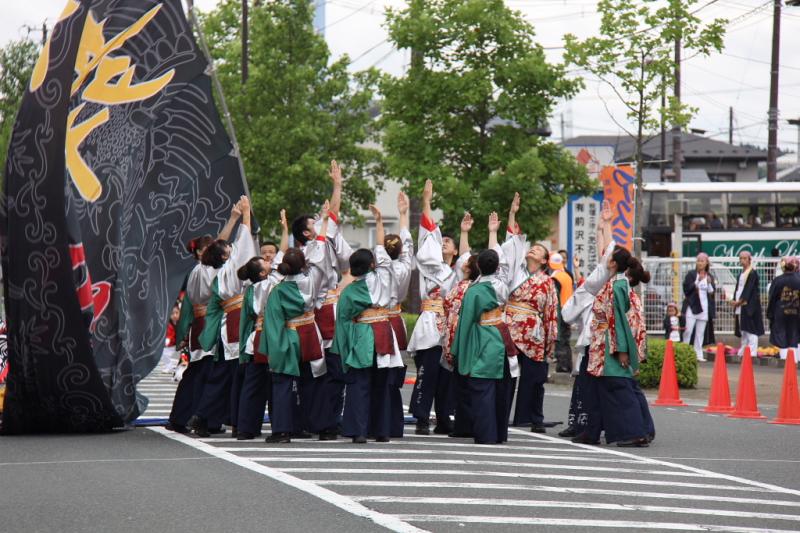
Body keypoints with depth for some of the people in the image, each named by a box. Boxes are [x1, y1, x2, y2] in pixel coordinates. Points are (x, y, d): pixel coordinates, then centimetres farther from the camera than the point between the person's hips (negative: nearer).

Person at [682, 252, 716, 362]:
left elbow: (712, 292, 7)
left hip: (704, 308, 3)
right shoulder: (691, 274, 3)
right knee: (688, 330, -10)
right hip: (692, 306, -3)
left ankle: (698, 354, 7)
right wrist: (697, 282, -16)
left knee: (700, 332, 4)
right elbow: (686, 289, -6)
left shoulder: (710, 277, 11)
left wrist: (709, 283, -10)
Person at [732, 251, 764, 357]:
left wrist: (740, 301, -14)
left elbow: (749, 289, -14)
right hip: (740, 305, 9)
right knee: (743, 330, 12)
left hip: (749, 304, -9)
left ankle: (752, 352, -12)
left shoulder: (752, 273, -8)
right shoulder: (742, 274, 18)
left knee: (751, 329, -11)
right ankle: (743, 352, 17)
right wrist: (735, 300, 2)